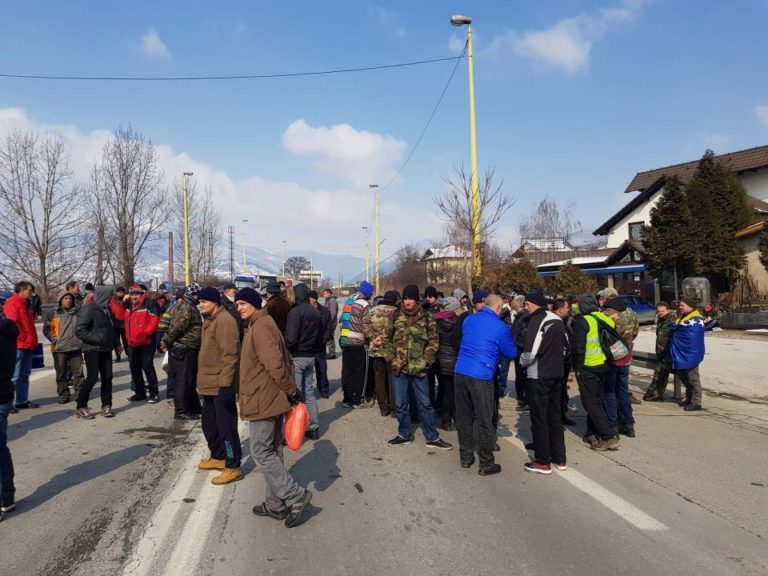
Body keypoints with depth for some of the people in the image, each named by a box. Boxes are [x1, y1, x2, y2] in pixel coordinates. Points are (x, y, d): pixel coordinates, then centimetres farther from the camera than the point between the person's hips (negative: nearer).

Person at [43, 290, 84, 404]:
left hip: (76, 347, 1)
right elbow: (47, 329, 1)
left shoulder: (78, 311, 7)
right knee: (61, 373, 5)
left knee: (78, 371, 3)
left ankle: (80, 393, 12)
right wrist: (55, 340, -8)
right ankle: (63, 394, 14)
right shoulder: (53, 313, 1)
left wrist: (81, 339, 4)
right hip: (60, 348, -1)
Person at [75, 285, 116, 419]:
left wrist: (115, 343, 12)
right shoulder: (88, 309, -12)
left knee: (107, 377, 6)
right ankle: (81, 407, 5)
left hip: (106, 349, 7)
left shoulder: (106, 309, 12)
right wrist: (97, 339, -22)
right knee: (92, 377, -7)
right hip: (92, 349, -7)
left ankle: (106, 405, 15)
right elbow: (80, 331, -19)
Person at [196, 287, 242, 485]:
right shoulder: (210, 320, 16)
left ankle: (233, 467, 6)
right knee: (209, 423, 20)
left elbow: (230, 355, -23)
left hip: (221, 385, -10)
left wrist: (225, 383, -25)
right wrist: (202, 381, 24)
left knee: (225, 426, -3)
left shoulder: (224, 320, -17)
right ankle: (218, 457, 35)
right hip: (210, 385, 10)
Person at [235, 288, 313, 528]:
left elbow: (275, 363, -24)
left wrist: (290, 390, -17)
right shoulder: (265, 324, 16)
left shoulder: (260, 327, -16)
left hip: (262, 400, -10)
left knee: (261, 452, -4)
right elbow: (284, 360, 17)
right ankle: (276, 504, 20)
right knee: (272, 452, 13)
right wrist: (291, 389, 13)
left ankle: (296, 496, -3)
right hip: (272, 399, 10)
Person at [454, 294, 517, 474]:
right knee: (484, 421, 5)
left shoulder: (469, 320, 9)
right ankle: (486, 464, 13)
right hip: (481, 377, -6)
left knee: (464, 417, 16)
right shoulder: (500, 327, -8)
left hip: (459, 373, 6)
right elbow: (511, 353, 2)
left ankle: (465, 457, 28)